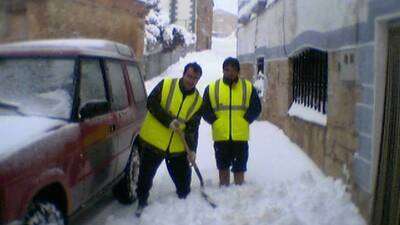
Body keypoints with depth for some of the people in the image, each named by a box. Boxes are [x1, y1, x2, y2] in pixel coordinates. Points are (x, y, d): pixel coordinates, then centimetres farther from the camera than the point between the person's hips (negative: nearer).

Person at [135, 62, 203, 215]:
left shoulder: (198, 101, 2)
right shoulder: (165, 85, -7)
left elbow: (193, 127, 0)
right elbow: (151, 103, -13)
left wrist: (192, 149, -12)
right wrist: (169, 120, -21)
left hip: (178, 147, 3)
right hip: (153, 141, -2)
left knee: (183, 179, 9)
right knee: (145, 175, 8)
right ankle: (142, 203, 29)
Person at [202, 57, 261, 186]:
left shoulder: (248, 87, 2)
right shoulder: (212, 88, 2)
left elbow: (255, 108, 2)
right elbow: (205, 110, 4)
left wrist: (245, 121, -7)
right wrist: (215, 122, -6)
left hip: (240, 136, -1)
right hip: (220, 136, 1)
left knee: (239, 168, 7)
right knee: (223, 168, 12)